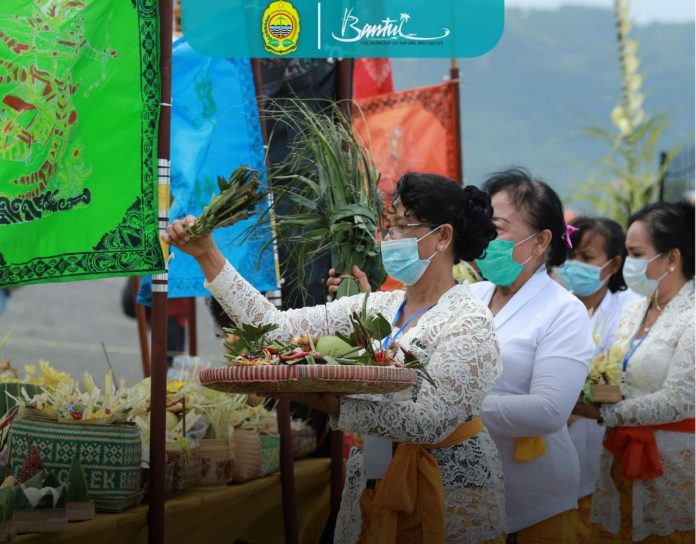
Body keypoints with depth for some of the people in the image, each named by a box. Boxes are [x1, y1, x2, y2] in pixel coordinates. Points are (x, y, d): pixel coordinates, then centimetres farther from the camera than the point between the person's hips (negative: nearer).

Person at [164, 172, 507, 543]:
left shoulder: (469, 322, -14)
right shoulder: (375, 307, 6)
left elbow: (430, 421, -24)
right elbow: (275, 326, 0)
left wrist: (327, 403, -26)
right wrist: (208, 257, -7)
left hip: (450, 494, -6)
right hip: (370, 486, 6)